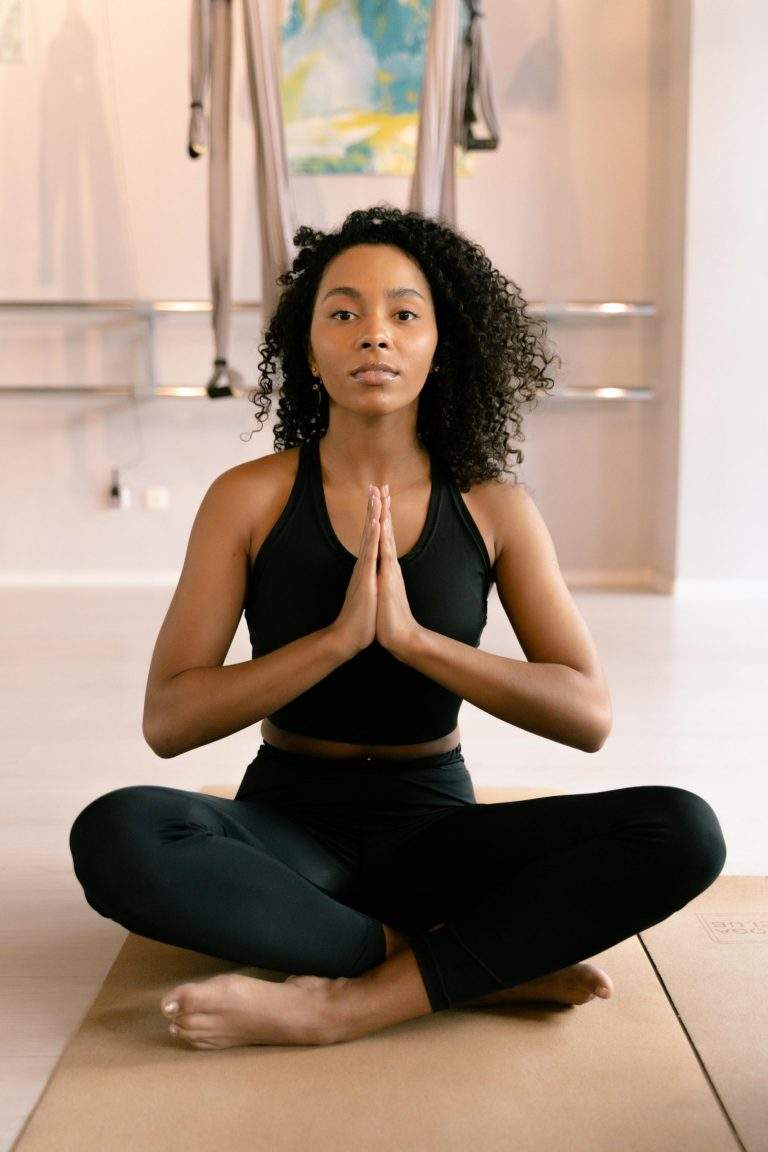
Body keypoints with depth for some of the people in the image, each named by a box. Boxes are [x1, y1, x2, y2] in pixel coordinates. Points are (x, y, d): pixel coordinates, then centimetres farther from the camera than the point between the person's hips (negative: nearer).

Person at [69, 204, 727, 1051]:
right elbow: (167, 720, -11)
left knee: (683, 832, -22)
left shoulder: (495, 509, -3)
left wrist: (410, 635, -22)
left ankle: (340, 1004, -25)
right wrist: (339, 636, -24)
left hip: (433, 828, 1)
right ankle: (489, 966, -22)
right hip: (290, 822, 0)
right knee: (116, 835, -32)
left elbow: (588, 716, -9)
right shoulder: (249, 498, -6)